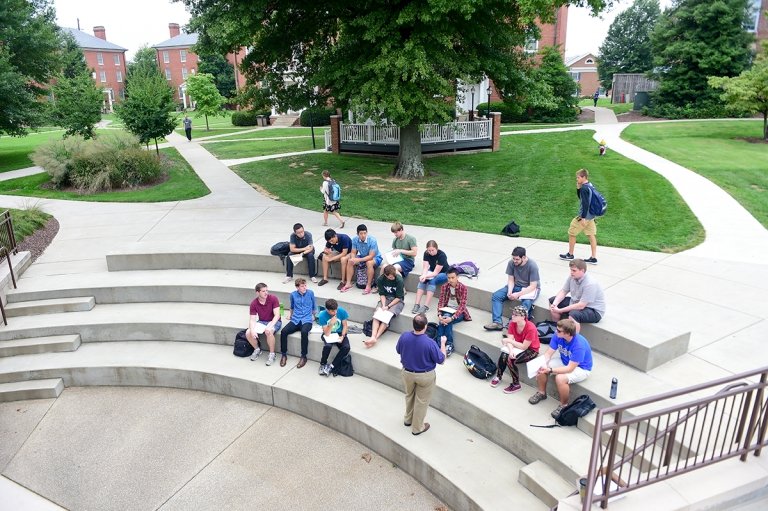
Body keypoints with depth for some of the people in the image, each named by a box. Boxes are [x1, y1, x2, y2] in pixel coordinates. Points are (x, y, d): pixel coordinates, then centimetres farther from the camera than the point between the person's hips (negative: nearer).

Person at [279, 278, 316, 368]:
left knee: (304, 332, -36)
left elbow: (314, 306, 18)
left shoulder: (310, 293, 2)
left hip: (307, 320, -2)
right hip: (295, 320, 3)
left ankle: (303, 356, -23)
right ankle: (284, 354, -10)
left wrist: (313, 316, 27)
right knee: (284, 331, -26)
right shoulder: (293, 294, 7)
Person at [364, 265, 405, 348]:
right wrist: (383, 305, -19)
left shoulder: (399, 280, -20)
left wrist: (388, 306, -20)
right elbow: (382, 294, -3)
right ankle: (373, 337, -39)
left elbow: (399, 297, -15)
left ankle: (376, 338, -32)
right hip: (385, 298, 3)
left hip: (397, 300, -3)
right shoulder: (381, 279, -10)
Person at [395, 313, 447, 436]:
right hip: (425, 376, -4)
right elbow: (441, 359, -15)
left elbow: (398, 350, 1)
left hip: (407, 373, 4)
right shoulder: (430, 343, -32)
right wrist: (443, 343, -3)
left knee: (409, 396, 29)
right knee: (421, 401, 18)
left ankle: (408, 420, 49)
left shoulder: (404, 337, -21)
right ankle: (417, 428, 34)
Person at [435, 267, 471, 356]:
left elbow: (462, 305, -20)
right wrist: (439, 314, -25)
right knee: (443, 319, -31)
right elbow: (441, 301, -6)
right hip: (447, 310, 3)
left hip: (458, 312, -3)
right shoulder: (444, 287, -3)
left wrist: (452, 318, -33)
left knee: (448, 321, -32)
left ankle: (449, 345, -23)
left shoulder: (463, 288, -14)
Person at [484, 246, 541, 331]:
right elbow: (510, 280, -3)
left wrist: (518, 294, -32)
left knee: (526, 302, -38)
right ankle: (497, 323, -24)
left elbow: (533, 286, -23)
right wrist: (510, 291, -23)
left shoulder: (532, 266, -23)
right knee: (496, 296, -15)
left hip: (530, 288, -5)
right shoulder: (511, 263, -11)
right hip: (516, 286, 5)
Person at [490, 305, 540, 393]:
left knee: (510, 360, -28)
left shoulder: (531, 328, -28)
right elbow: (509, 340, -13)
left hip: (531, 350, -5)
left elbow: (524, 347, -25)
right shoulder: (512, 323, -11)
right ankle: (498, 377, 1)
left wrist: (509, 340, -21)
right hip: (518, 346, 5)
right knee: (503, 355, -25)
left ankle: (516, 385, -6)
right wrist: (510, 350, -33)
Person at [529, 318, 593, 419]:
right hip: (564, 361, 7)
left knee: (560, 378, -33)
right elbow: (548, 353, -11)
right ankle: (542, 393, 14)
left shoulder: (579, 345, -36)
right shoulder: (557, 335, -18)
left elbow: (570, 368, -34)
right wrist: (543, 364, -31)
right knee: (541, 368, -11)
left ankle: (564, 405, -7)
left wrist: (550, 370, -39)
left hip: (581, 368, -7)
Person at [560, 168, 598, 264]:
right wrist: (578, 188, 5)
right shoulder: (590, 186, 9)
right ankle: (594, 257, 10)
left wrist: (583, 217, -24)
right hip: (591, 215, 9)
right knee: (591, 235, 9)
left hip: (585, 215, -9)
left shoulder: (584, 188, -20)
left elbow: (585, 203, -24)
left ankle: (570, 254, 18)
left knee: (571, 232, 6)